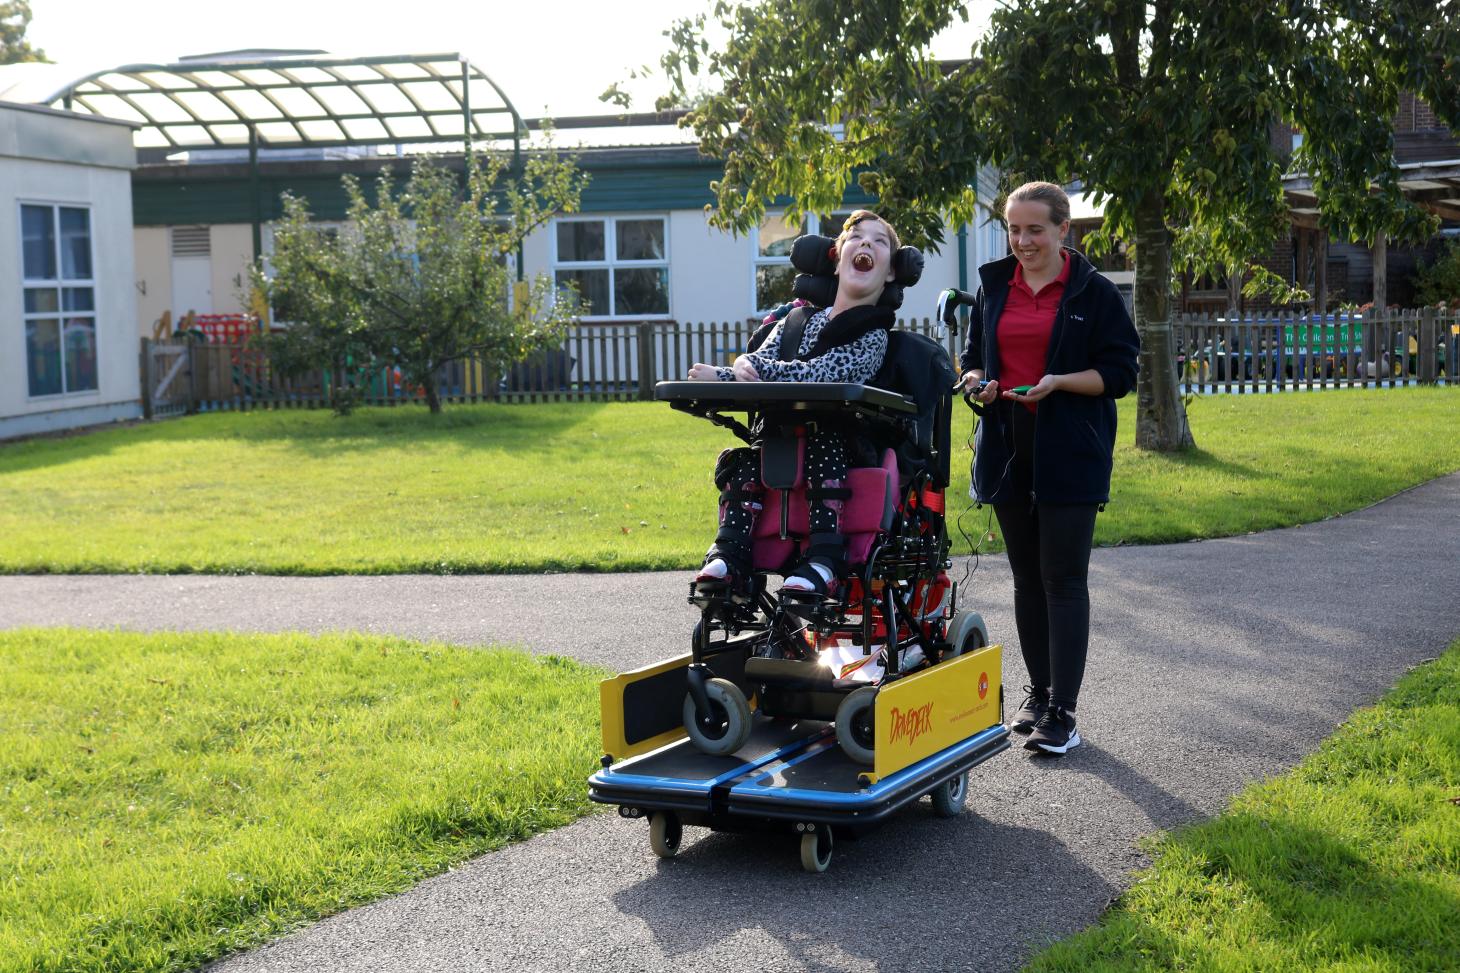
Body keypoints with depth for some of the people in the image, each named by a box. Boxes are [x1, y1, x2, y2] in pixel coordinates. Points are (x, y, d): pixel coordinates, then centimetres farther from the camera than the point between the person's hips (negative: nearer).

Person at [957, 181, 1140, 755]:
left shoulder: (1093, 293, -3)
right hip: (1009, 447, 5)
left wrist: (1059, 382, -20)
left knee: (1063, 579, -6)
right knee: (1026, 576, 12)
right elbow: (973, 356, 19)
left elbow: (1119, 373, -5)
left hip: (1069, 453, -5)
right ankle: (1038, 692, 24)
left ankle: (1063, 713, -3)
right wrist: (976, 378, -4)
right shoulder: (993, 287, 10)